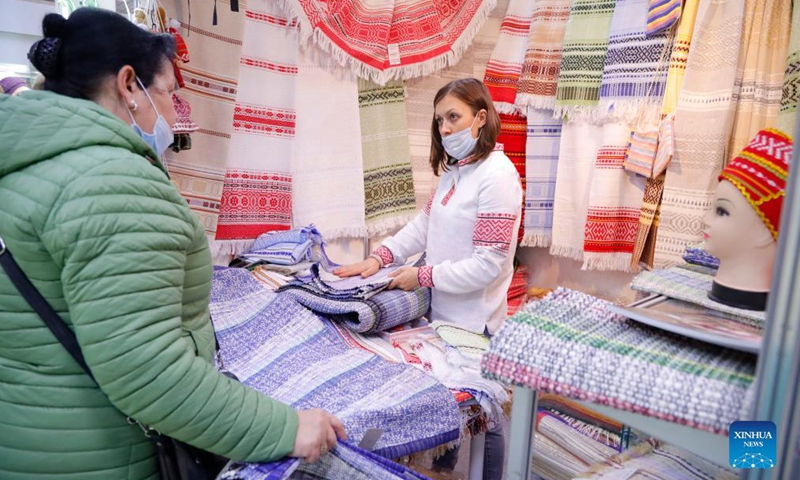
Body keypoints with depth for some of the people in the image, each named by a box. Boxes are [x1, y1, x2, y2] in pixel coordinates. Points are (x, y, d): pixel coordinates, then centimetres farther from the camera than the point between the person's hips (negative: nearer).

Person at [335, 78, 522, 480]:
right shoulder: (455, 169, 8)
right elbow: (423, 223, 10)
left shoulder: (497, 175, -19)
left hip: (473, 320, -8)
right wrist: (380, 257, -2)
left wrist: (423, 275, -16)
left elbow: (488, 264, -22)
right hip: (442, 310, 8)